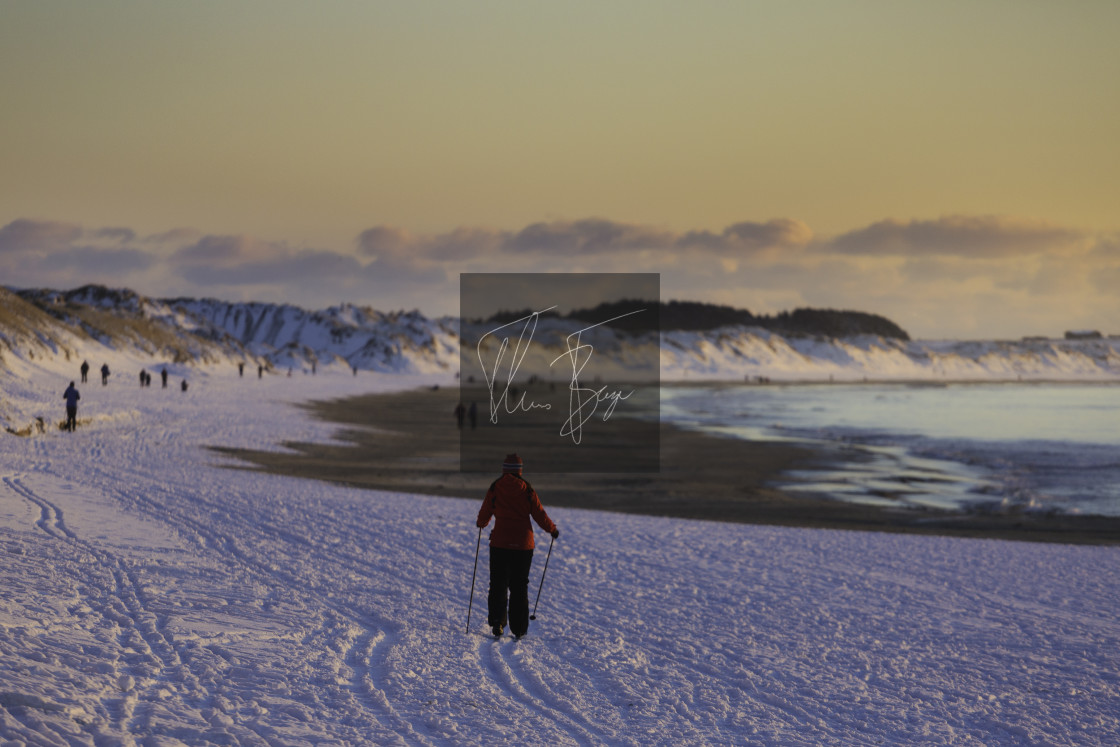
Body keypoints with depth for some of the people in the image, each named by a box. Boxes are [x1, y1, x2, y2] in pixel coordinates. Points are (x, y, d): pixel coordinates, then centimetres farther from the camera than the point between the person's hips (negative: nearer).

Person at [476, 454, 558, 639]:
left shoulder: (495, 488, -2)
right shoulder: (527, 490, -2)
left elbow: (485, 513, 7)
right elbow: (540, 515, 1)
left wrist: (481, 524, 31)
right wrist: (553, 529, 20)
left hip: (499, 543, 0)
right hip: (523, 544, 1)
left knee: (497, 584, 6)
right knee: (519, 587, 9)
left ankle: (496, 621, -9)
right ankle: (518, 629, 10)